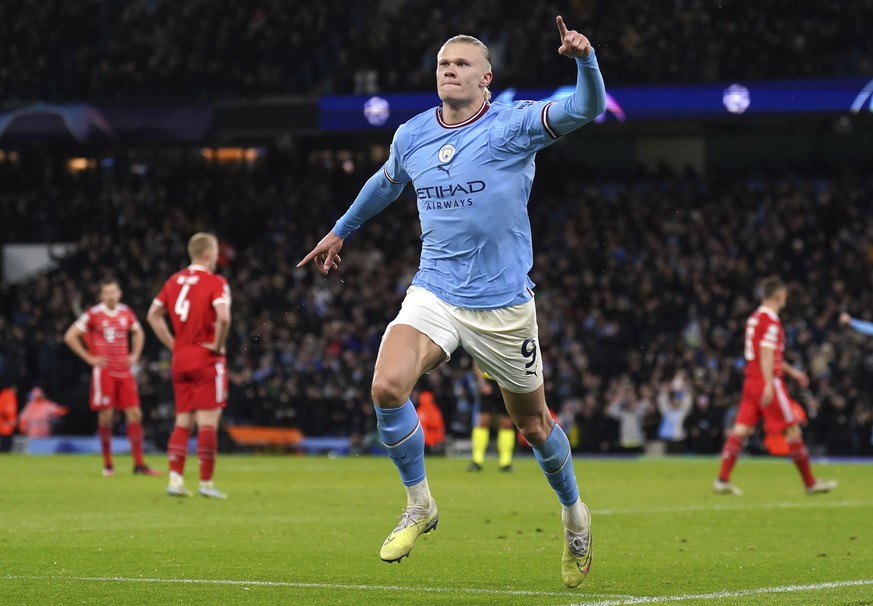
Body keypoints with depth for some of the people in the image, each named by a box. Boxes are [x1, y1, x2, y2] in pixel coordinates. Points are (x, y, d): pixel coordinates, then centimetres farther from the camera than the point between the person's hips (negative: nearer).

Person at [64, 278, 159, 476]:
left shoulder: (127, 313, 9)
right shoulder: (94, 315, -5)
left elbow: (138, 333, 28)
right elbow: (70, 336, -4)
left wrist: (135, 355, 12)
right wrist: (89, 358, -6)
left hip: (124, 371, 4)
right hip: (104, 370, -4)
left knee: (134, 414, -1)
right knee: (106, 416, -3)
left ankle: (139, 464, 2)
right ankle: (107, 464, 7)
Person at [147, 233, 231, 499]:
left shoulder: (175, 281, 10)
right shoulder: (215, 283, -10)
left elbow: (153, 314, 15)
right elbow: (223, 317, -26)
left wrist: (173, 344, 14)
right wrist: (218, 345, -11)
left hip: (180, 359, 6)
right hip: (207, 360, -6)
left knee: (183, 421, 11)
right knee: (208, 422, -2)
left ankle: (175, 479, 3)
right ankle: (206, 483, -2)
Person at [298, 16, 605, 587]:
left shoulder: (514, 124, -8)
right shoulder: (412, 136, 5)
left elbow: (587, 108, -22)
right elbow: (385, 183, 27)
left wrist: (586, 60, -42)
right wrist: (341, 231, 39)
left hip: (504, 304, -3)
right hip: (435, 292, 3)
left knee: (533, 422, 9)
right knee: (387, 387, -23)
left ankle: (574, 514, 37)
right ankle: (420, 505, -2)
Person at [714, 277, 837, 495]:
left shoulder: (754, 318, 17)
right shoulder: (770, 320, -12)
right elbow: (766, 355, -20)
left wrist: (791, 371, 32)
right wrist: (769, 385, -23)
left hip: (751, 380, 9)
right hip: (768, 381, -9)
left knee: (741, 429, 3)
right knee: (793, 430, -1)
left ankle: (722, 480, -6)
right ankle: (810, 483, 5)